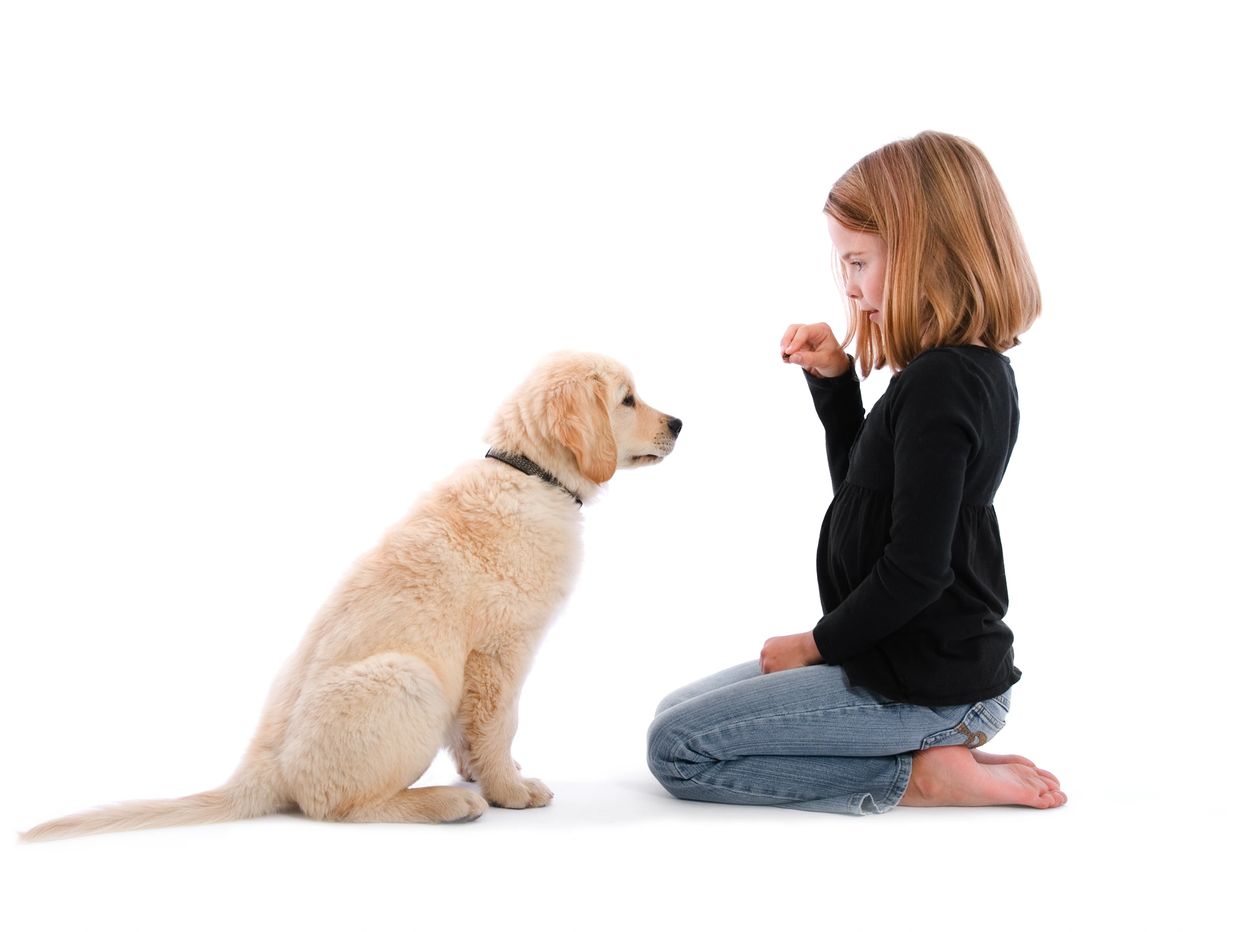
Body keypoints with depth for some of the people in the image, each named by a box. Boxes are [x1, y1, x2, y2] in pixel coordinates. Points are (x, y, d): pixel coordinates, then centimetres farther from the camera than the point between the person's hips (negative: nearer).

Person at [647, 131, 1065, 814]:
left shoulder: (937, 386, -23)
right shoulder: (974, 371, 9)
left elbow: (916, 568, -25)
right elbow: (864, 489, 21)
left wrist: (817, 643, -10)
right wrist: (834, 381, 8)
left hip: (921, 683, -10)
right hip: (935, 662, 10)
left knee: (676, 750, -6)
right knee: (681, 710, 15)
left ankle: (919, 777, -6)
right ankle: (937, 744, 8)